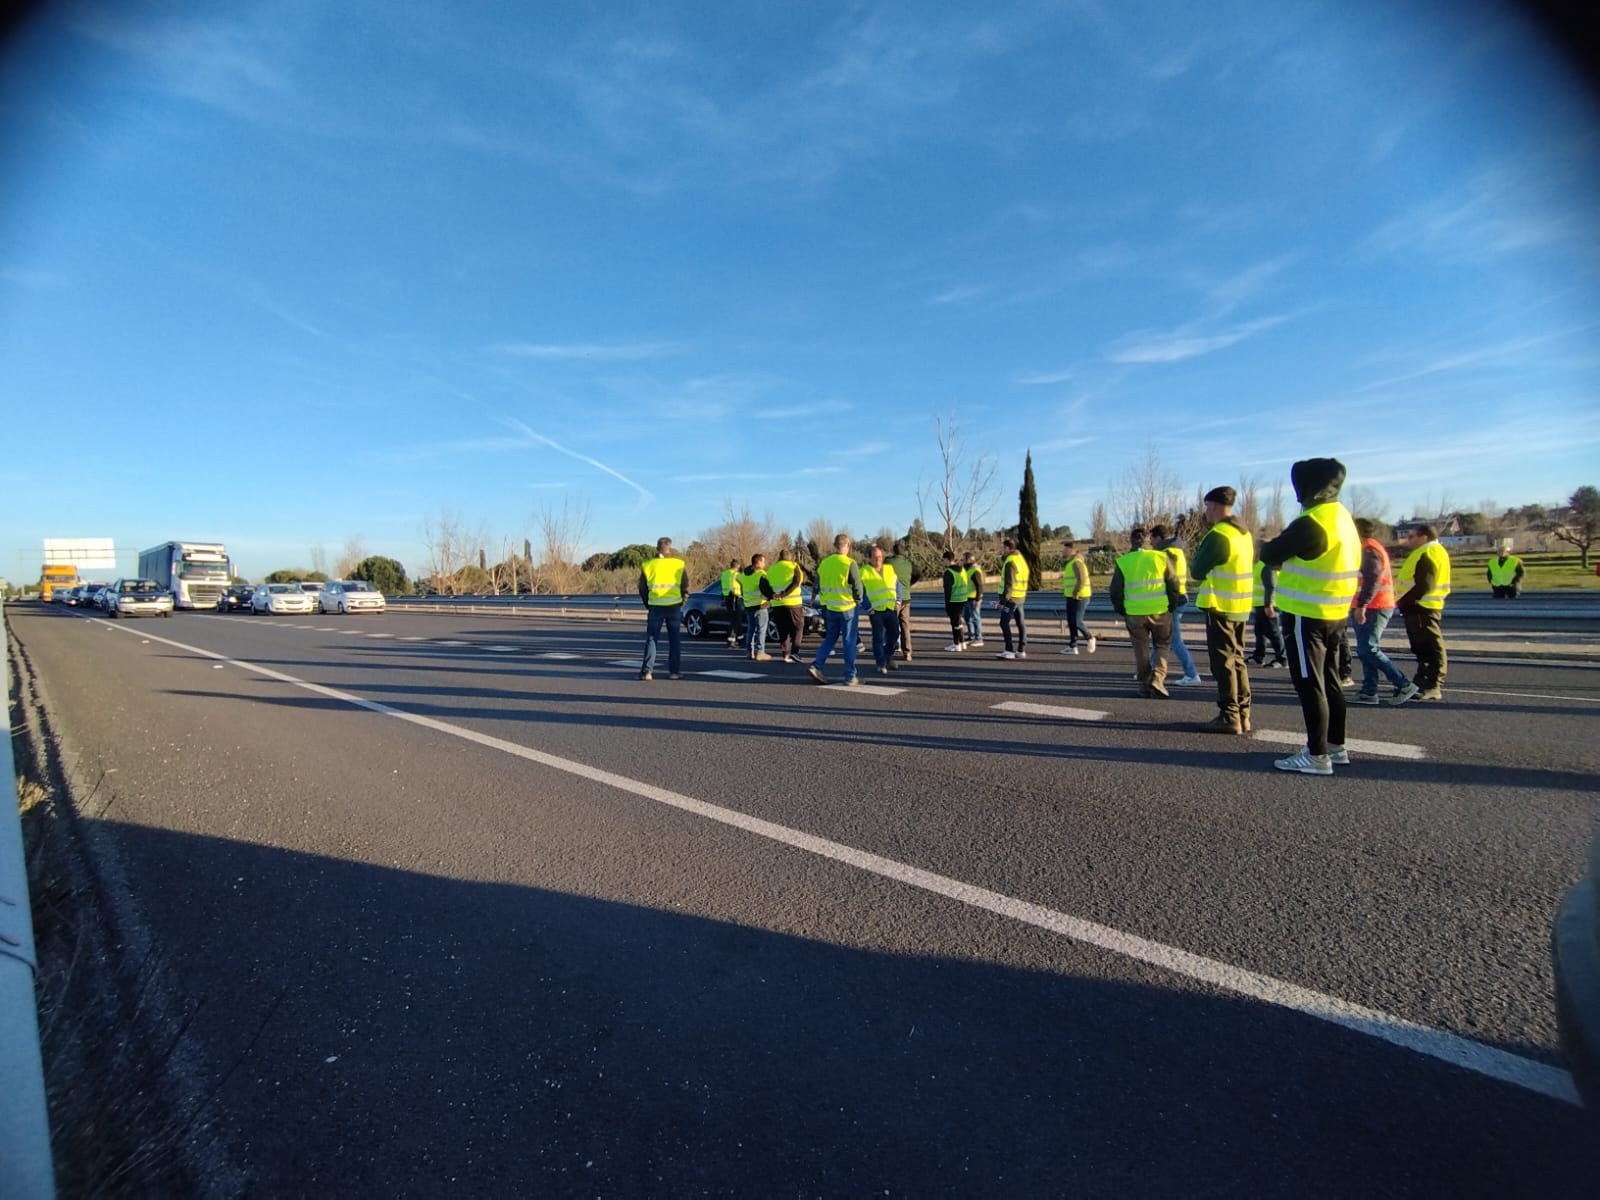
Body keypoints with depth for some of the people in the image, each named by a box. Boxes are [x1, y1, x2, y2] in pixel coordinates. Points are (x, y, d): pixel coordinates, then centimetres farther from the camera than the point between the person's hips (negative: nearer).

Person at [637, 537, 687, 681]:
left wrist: (648, 605, 14)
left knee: (651, 639, 6)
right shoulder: (679, 564, -1)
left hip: (655, 607, 0)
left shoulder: (648, 565, 1)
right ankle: (675, 670, 9)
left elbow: (642, 589, 4)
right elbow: (686, 588, 1)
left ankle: (647, 670, -2)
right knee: (674, 640, 10)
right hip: (674, 606, 0)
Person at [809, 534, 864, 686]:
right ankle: (850, 677, 8)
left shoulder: (824, 563, 3)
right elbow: (857, 586, -13)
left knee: (830, 638, 18)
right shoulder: (850, 563, -14)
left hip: (830, 607, 5)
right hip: (847, 607, -5)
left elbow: (818, 586, 10)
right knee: (849, 641, 4)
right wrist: (857, 601, 4)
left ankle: (817, 666, 4)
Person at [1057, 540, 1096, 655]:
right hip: (1071, 597, 10)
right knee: (1071, 622, 7)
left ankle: (1089, 638, 13)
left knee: (1077, 622, -10)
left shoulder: (1077, 563, -15)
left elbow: (1082, 580, -24)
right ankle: (1072, 646, 9)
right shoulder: (1070, 563, 17)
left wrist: (1076, 594, -21)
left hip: (1079, 597, -10)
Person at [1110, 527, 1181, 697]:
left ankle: (1144, 685, 17)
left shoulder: (1122, 562, -4)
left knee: (1141, 650, 13)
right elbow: (1174, 586, 1)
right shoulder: (1162, 558, -3)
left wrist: (1122, 612, 13)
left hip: (1135, 614, 0)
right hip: (1160, 611, 0)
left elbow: (1115, 592, -1)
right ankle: (1158, 678, -1)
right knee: (1162, 645, 16)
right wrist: (1171, 607, 13)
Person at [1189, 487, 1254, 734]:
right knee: (1237, 660, 14)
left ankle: (1229, 717, -2)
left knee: (1223, 662, -4)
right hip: (1241, 606, 9)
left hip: (1220, 607, -9)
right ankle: (1242, 715, 19)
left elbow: (1197, 572, -14)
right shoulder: (1245, 534, 11)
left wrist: (1198, 555, 7)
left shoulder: (1218, 535, -17)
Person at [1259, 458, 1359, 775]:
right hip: (1336, 614, 9)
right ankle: (1335, 746, 28)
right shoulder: (1343, 518, 10)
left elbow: (1269, 554, -16)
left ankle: (1317, 756, 2)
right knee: (1329, 681, 18)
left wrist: (1280, 551, 8)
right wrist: (1290, 559, 6)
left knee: (1310, 685, -3)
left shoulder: (1311, 523, -21)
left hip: (1307, 616, -9)